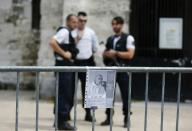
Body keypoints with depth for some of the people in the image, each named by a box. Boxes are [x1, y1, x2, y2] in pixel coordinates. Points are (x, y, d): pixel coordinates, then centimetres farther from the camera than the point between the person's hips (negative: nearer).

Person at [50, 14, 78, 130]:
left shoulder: (69, 33, 18)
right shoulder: (64, 31, -12)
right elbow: (53, 42, -26)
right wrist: (64, 53, -22)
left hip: (69, 65, 10)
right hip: (63, 65, -10)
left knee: (69, 94, 14)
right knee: (64, 94, -7)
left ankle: (63, 119, 22)